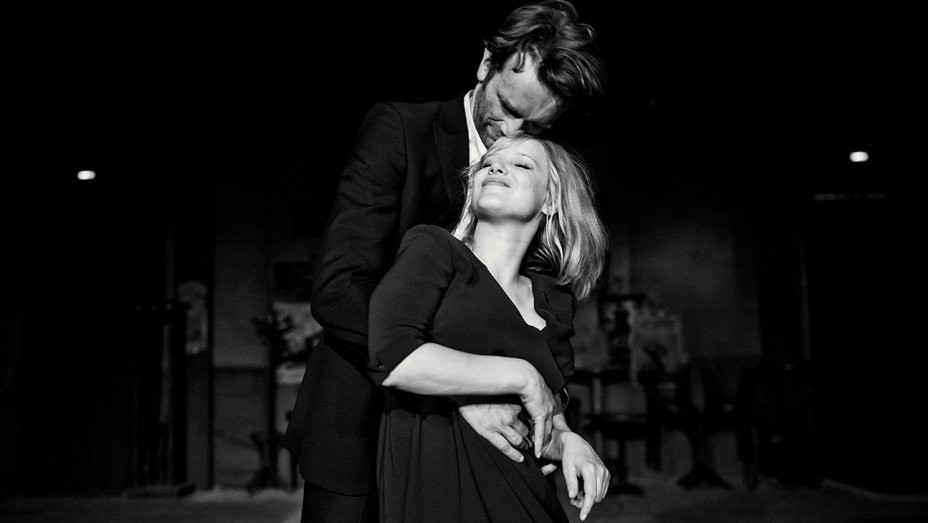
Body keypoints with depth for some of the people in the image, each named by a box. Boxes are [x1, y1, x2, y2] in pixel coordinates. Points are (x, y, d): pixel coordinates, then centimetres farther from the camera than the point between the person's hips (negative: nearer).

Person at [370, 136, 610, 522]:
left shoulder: (552, 302, 12)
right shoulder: (433, 248, -1)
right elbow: (391, 358, -18)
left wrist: (566, 440, -5)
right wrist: (521, 376, -12)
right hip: (430, 486, -5)